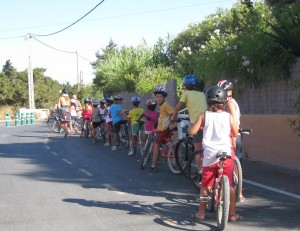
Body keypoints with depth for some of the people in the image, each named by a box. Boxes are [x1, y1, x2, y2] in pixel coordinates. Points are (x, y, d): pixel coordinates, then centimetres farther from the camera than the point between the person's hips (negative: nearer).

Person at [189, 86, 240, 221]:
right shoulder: (229, 116, 0)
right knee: (229, 184, 9)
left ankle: (201, 212, 17)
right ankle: (232, 213, 12)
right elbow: (235, 134, 9)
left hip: (209, 155, 0)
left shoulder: (204, 115, -1)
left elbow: (192, 131, -5)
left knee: (205, 184, 11)